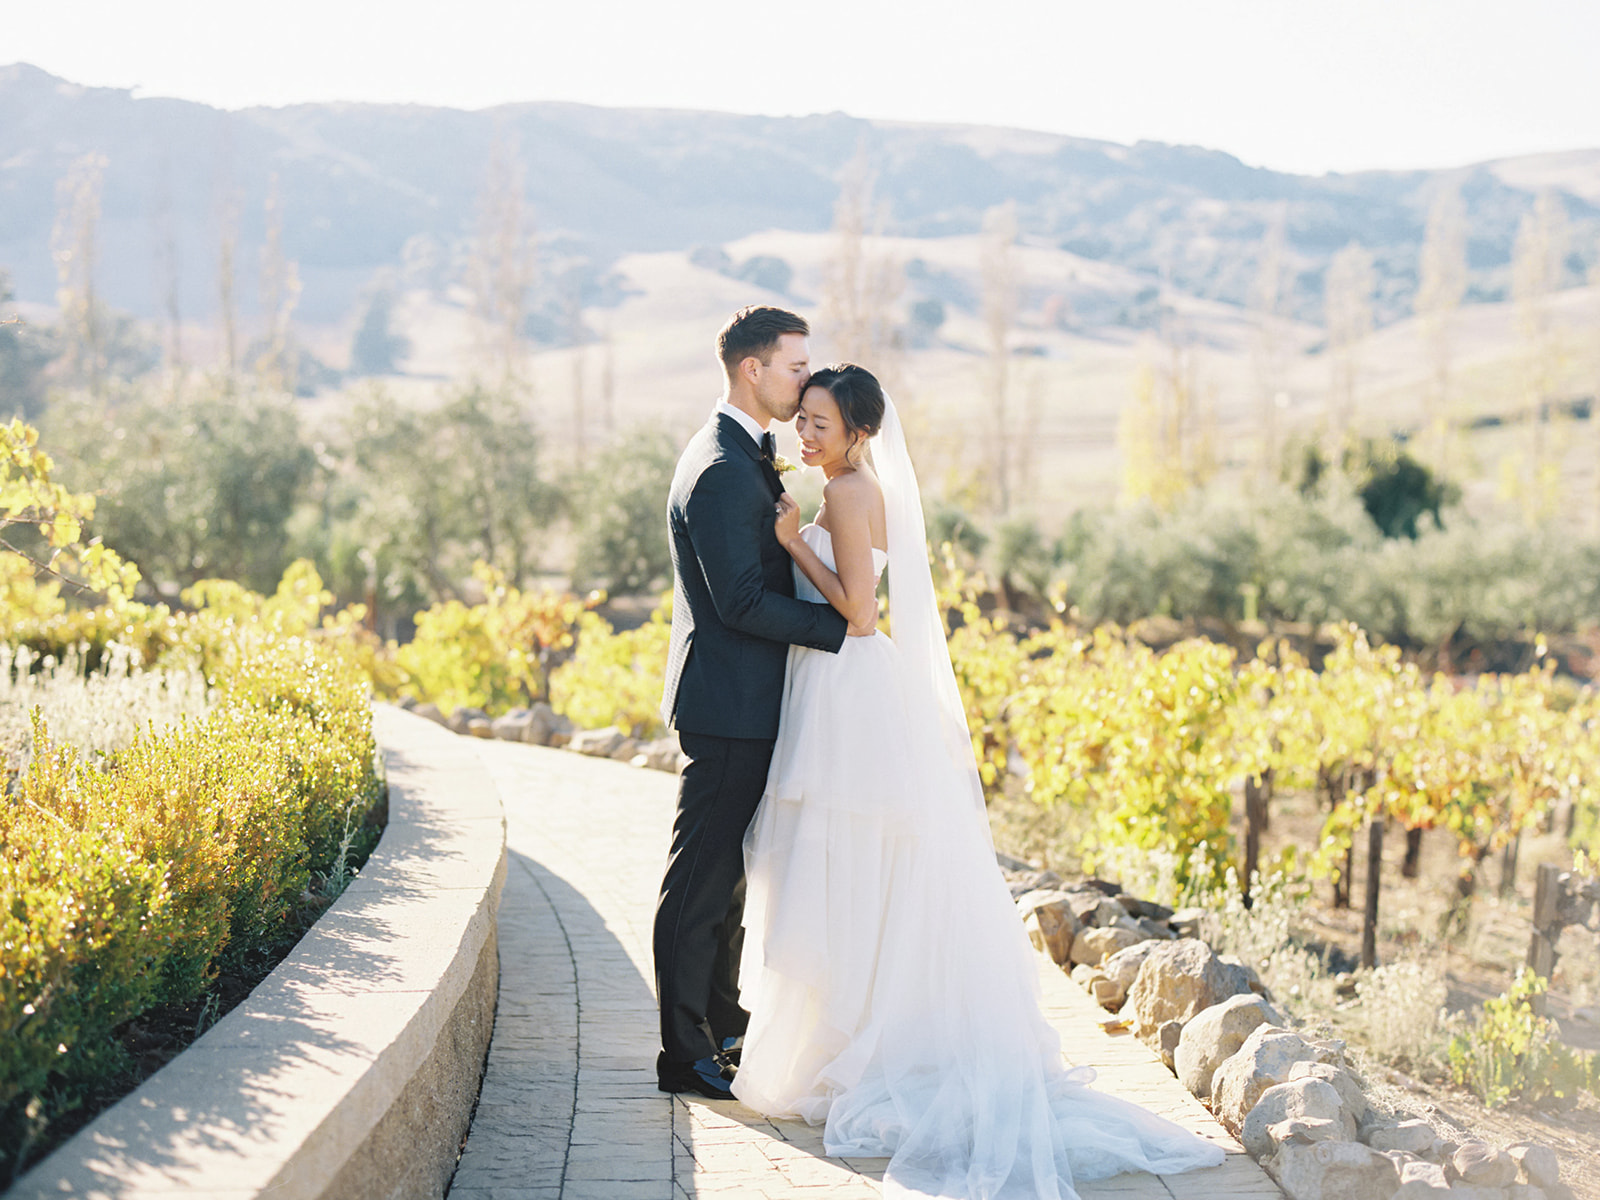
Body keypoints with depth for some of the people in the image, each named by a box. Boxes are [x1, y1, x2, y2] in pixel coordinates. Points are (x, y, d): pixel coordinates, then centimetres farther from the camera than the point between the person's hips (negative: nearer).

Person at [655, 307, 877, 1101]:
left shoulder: (744, 455, 15)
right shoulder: (721, 471, -19)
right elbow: (741, 602, -23)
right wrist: (842, 625, -17)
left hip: (746, 702, 11)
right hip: (730, 705, -11)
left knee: (728, 877, 18)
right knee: (701, 883, -3)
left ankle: (725, 1033, 29)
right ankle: (685, 1054, 4)